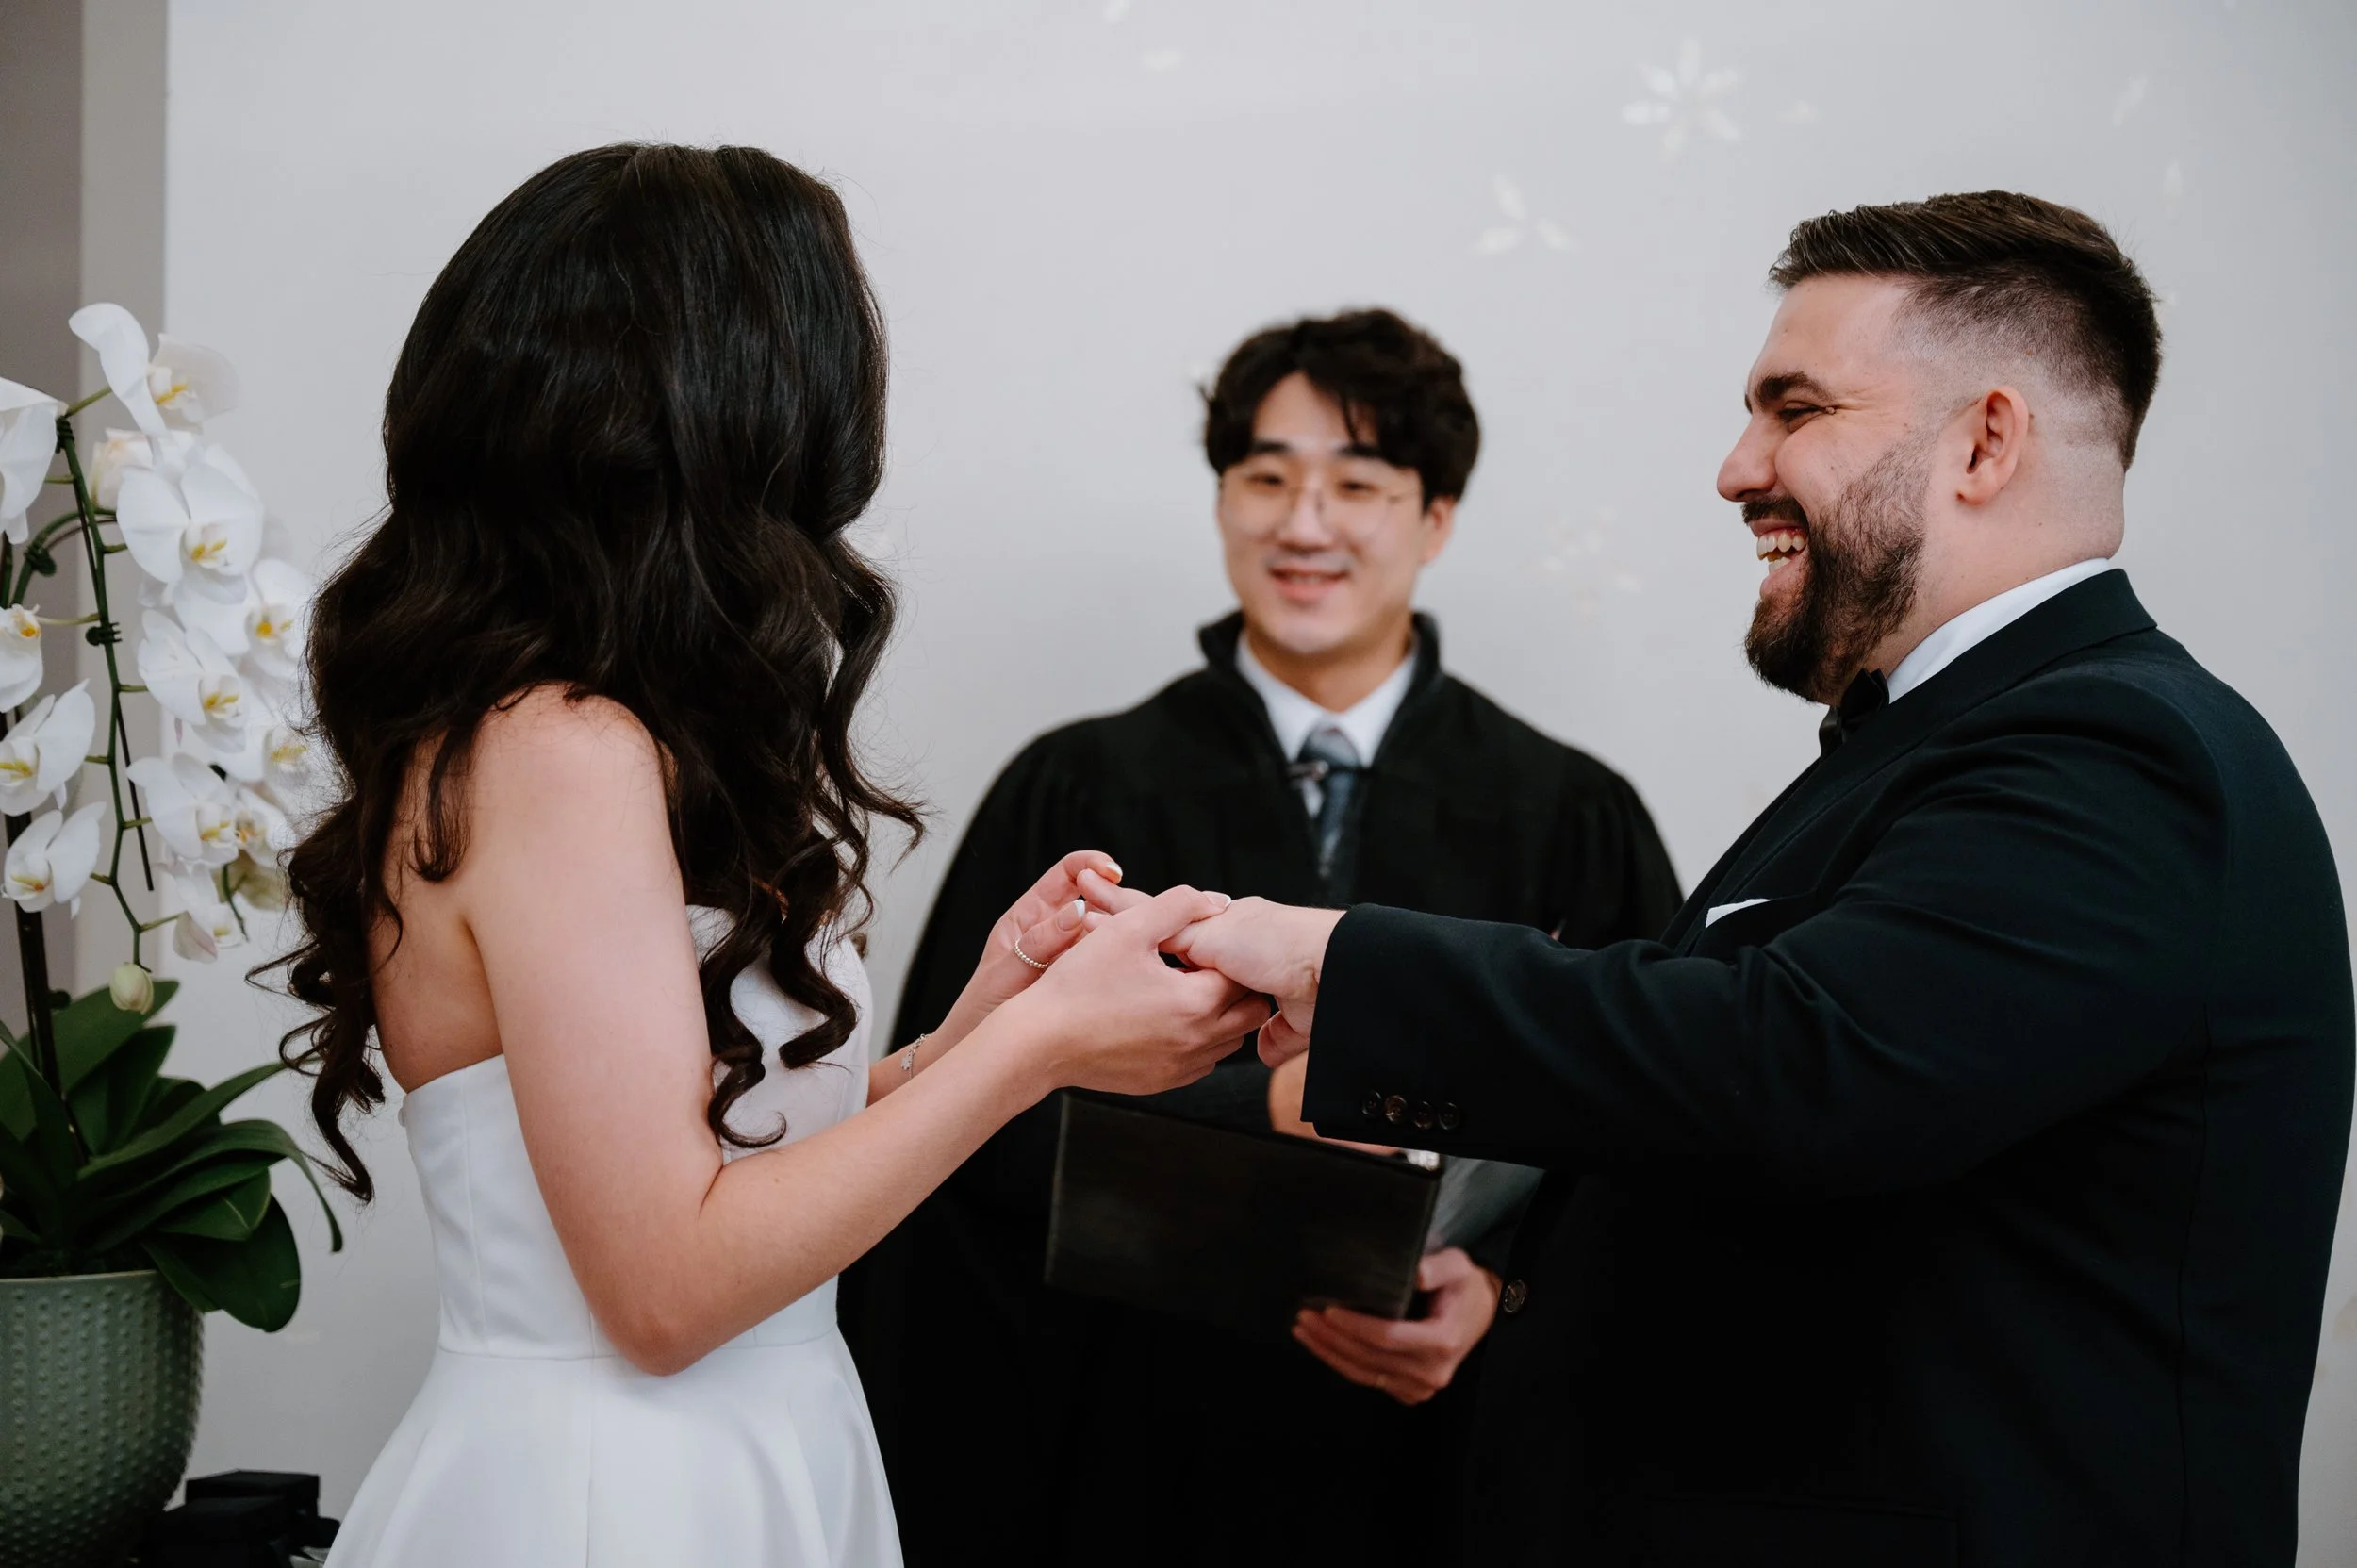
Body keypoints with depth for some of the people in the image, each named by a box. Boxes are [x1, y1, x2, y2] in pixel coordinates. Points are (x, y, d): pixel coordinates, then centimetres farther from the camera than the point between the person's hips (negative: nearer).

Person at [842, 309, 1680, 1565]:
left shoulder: (1572, 823, 1)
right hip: (1141, 1451, 0)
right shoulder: (1078, 795, 2)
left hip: (1433, 1452, 0)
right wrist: (1269, 1108, -20)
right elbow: (984, 1115, -7)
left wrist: (1493, 1288, -18)